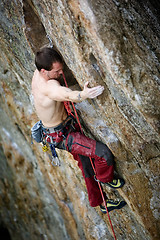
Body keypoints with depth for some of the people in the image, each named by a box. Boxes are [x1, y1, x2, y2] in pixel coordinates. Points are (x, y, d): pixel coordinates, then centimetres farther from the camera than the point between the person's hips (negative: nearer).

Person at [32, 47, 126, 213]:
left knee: (86, 165, 19)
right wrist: (83, 95, -76)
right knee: (104, 153, -18)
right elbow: (67, 95, -58)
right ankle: (104, 178, 15)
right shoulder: (48, 86, -36)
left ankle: (100, 203, 34)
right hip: (62, 135, -10)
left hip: (67, 126, 10)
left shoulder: (38, 74, -7)